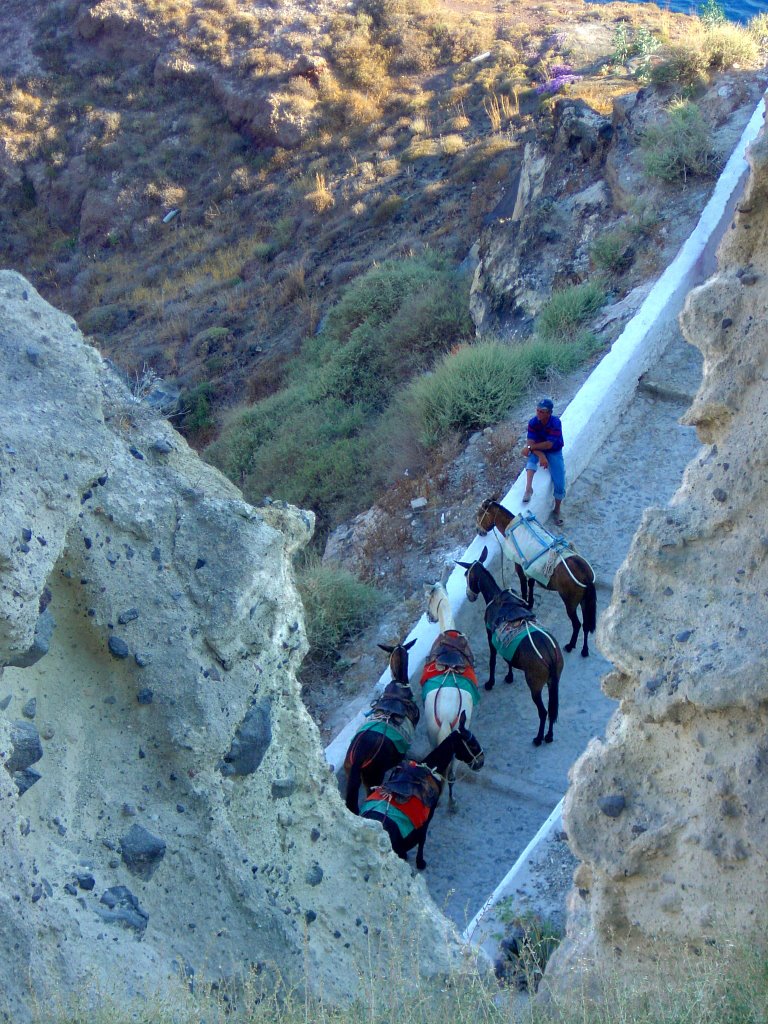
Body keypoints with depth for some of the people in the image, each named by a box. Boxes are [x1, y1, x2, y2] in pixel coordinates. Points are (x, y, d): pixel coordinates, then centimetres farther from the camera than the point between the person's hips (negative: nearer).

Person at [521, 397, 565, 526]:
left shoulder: (556, 423, -25)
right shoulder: (533, 422, -17)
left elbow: (549, 444, -29)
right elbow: (531, 442, -21)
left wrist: (530, 447, -30)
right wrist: (541, 456, -36)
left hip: (554, 452, -2)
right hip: (538, 450, 2)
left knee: (559, 483, -12)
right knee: (531, 457, -36)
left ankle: (557, 509, 11)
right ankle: (528, 488, -46)